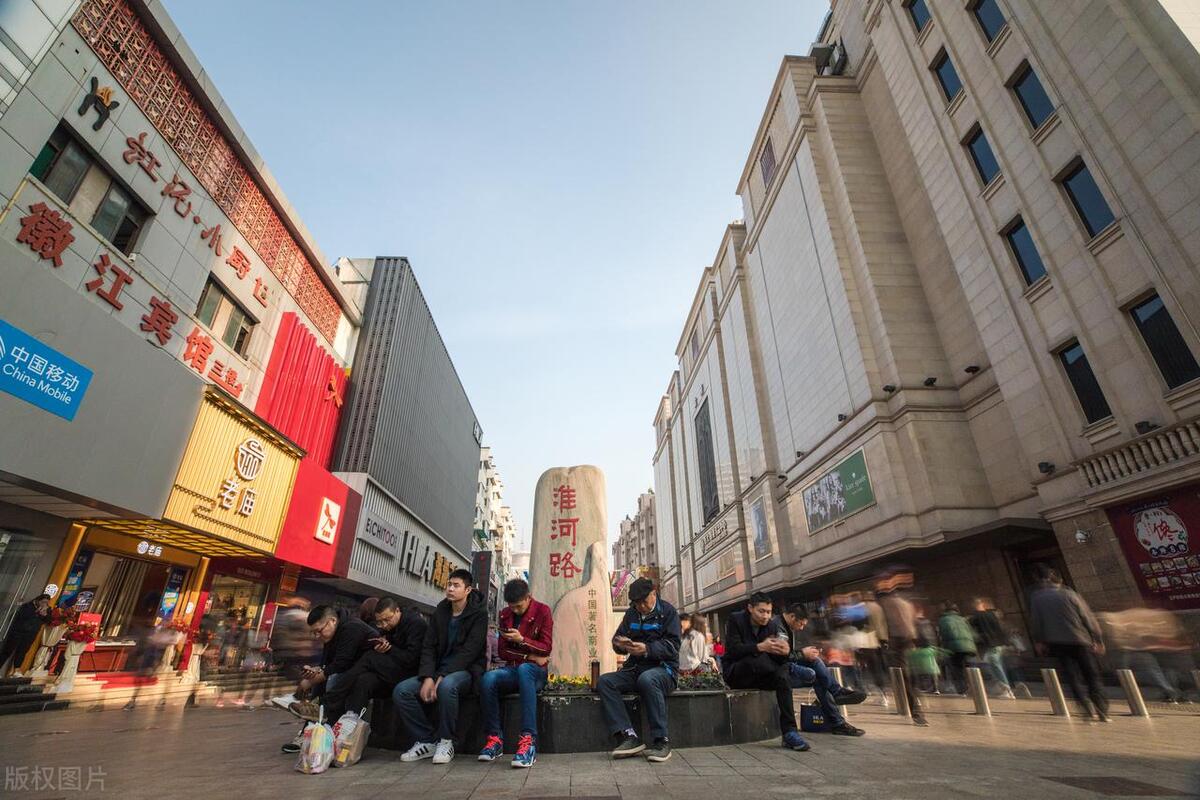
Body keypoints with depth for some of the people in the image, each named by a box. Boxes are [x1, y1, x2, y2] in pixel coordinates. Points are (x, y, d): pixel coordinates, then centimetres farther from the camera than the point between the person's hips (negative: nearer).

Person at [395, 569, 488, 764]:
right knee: (401, 691, -15)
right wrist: (428, 678, -14)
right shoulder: (440, 611, 9)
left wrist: (441, 678, -23)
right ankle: (425, 740, -3)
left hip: (466, 670, -6)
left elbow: (468, 652, -16)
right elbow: (428, 647, 3)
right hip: (439, 670, 6)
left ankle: (446, 741, -16)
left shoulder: (478, 614, -9)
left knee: (446, 686, -38)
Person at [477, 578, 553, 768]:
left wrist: (522, 640, -20)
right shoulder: (505, 614, 10)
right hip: (512, 670, 4)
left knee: (524, 669, -40)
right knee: (488, 678, -31)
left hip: (534, 671, -3)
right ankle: (494, 738, -17)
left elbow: (546, 648, -5)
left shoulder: (542, 611, -1)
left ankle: (528, 740, -43)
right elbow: (502, 651, 8)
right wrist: (529, 656, -8)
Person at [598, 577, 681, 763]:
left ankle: (661, 741, -26)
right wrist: (620, 644, -11)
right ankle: (628, 736, -25)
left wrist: (647, 649, -25)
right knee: (605, 680, -19)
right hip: (634, 669, 5)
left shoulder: (667, 611, 0)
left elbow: (673, 645, -11)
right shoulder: (631, 613, 16)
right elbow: (617, 638, 14)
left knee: (647, 679, -38)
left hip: (662, 668, -5)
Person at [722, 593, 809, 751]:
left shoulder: (772, 625, 0)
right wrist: (760, 647, -37)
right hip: (735, 673, -4)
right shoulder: (735, 619, -12)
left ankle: (789, 732, -27)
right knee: (757, 658, -34)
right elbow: (733, 649, -24)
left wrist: (785, 651, -31)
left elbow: (778, 659, -7)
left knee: (783, 674, -26)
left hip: (758, 676, 4)